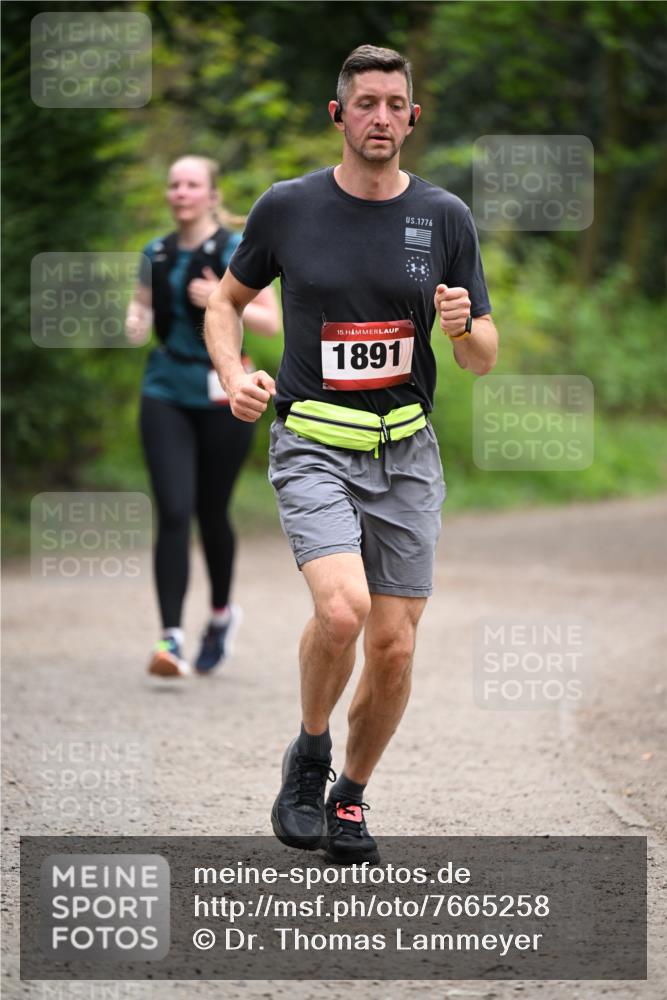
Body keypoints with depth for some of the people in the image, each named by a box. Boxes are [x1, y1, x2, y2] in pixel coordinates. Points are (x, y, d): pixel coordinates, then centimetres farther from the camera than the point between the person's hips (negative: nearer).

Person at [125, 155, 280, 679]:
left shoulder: (238, 251, -3)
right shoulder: (157, 254, 8)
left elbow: (272, 322, -5)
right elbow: (142, 310, 20)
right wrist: (135, 322, -4)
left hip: (221, 396, -2)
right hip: (166, 393, 2)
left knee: (211, 512, 9)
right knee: (173, 513, -11)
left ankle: (222, 613, 35)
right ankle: (171, 638, -15)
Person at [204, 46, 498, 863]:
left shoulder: (445, 218, 3)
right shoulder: (287, 207, -2)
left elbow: (484, 359, 7)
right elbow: (227, 300, 13)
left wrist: (464, 326, -16)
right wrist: (233, 374, -6)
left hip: (406, 453, 3)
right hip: (313, 448, -3)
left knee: (394, 648, 1)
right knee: (342, 608, -25)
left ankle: (349, 798, 25)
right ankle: (308, 755, 2)